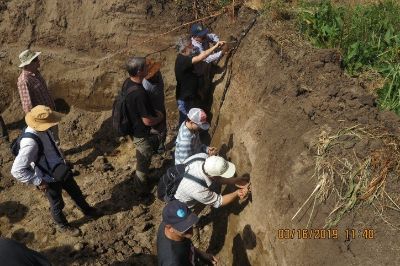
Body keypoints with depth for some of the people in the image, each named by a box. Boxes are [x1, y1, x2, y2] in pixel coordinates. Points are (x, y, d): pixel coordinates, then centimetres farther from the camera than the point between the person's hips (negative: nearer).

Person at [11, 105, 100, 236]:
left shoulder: (42, 129, -11)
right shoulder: (30, 143, -37)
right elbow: (17, 170, -34)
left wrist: (62, 161, 12)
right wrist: (38, 182, -26)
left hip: (61, 170, 7)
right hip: (50, 180, -7)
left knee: (76, 192, 26)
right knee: (57, 205, 19)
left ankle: (87, 211, 54)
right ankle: (63, 225, 48)